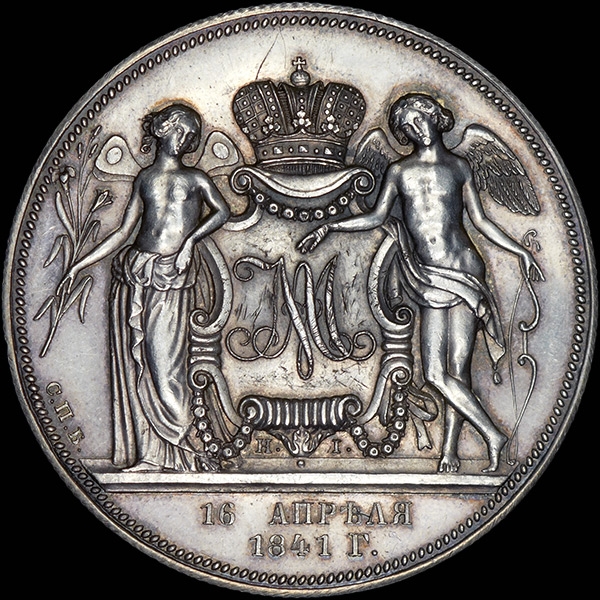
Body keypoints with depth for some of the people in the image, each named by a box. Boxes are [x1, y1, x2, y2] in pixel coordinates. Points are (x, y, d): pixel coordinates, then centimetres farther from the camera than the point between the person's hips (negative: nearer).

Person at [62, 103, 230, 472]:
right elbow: (124, 232, 18)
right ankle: (145, 454, 7)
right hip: (134, 273, 4)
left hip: (171, 279, -4)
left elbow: (222, 212, -6)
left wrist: (190, 240, -13)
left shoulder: (195, 179, 8)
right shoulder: (146, 178, 16)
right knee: (132, 364, 1)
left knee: (165, 366, -8)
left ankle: (175, 451, 1)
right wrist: (81, 264, 16)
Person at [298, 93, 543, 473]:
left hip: (463, 271, -1)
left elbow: (481, 220, 16)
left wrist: (520, 250, 13)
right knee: (435, 374, -9)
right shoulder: (400, 171, 14)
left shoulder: (459, 167, 12)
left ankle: (450, 450, 2)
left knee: (458, 370, -6)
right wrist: (329, 228, 10)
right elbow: (376, 218, 16)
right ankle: (493, 437, 1)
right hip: (430, 278, 2)